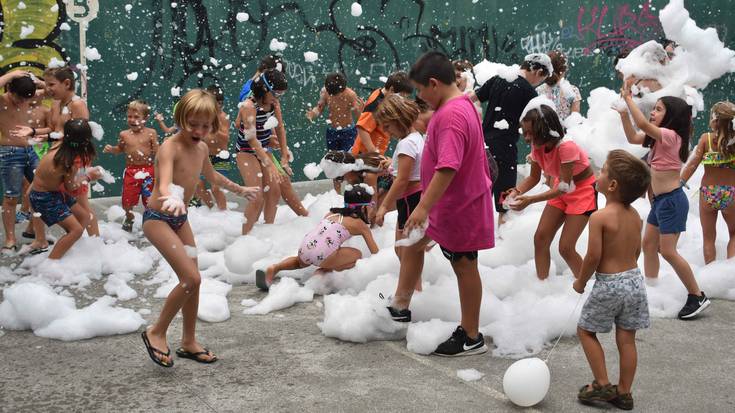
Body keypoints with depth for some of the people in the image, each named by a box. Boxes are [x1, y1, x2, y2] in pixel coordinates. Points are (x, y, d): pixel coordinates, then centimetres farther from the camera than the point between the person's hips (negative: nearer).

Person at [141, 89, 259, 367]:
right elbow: (164, 184, -39)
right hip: (157, 219, -8)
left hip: (180, 219, 8)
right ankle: (156, 332, 1)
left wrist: (240, 190, 39)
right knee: (191, 278, -17)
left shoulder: (201, 148, 3)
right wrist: (171, 199, -62)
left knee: (192, 280, 10)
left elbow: (211, 176, 25)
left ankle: (189, 342, 25)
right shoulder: (170, 147, -22)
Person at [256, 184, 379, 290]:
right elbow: (375, 252, 12)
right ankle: (324, 271, 0)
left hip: (304, 247, 6)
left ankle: (274, 268, 12)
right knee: (357, 255, 17)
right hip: (323, 254, -6)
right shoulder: (360, 224, 10)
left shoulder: (331, 213, 25)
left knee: (301, 262, 40)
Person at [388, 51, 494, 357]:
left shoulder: (451, 115, -27)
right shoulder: (461, 104, 6)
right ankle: (400, 306, 35)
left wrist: (424, 207, -34)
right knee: (412, 242, 21)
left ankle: (471, 338, 17)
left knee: (464, 267, 2)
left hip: (458, 207, -10)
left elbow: (448, 167, -35)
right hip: (448, 202, 11)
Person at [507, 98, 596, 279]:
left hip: (583, 191, -7)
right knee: (540, 238, 1)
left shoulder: (566, 147, -33)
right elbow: (534, 177, -2)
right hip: (561, 188, 7)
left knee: (566, 248, -10)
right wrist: (517, 191, -23)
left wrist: (530, 200, -38)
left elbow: (565, 187, -30)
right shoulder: (537, 145, -13)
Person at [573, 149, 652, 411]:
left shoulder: (599, 217, -19)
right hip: (634, 279, 6)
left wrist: (581, 281, -4)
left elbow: (593, 256, -19)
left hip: (608, 284, -6)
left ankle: (602, 385, 12)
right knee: (626, 339, 12)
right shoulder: (634, 215, 3)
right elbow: (636, 250, 11)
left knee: (585, 330, 13)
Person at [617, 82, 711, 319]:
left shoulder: (671, 135, -19)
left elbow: (642, 124, -32)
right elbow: (633, 138, 13)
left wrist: (628, 97, -23)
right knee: (649, 244, 13)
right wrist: (624, 113, 3)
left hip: (672, 200, -10)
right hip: (660, 200, 10)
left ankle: (697, 296, 2)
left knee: (668, 251, -8)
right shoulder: (660, 137, 9)